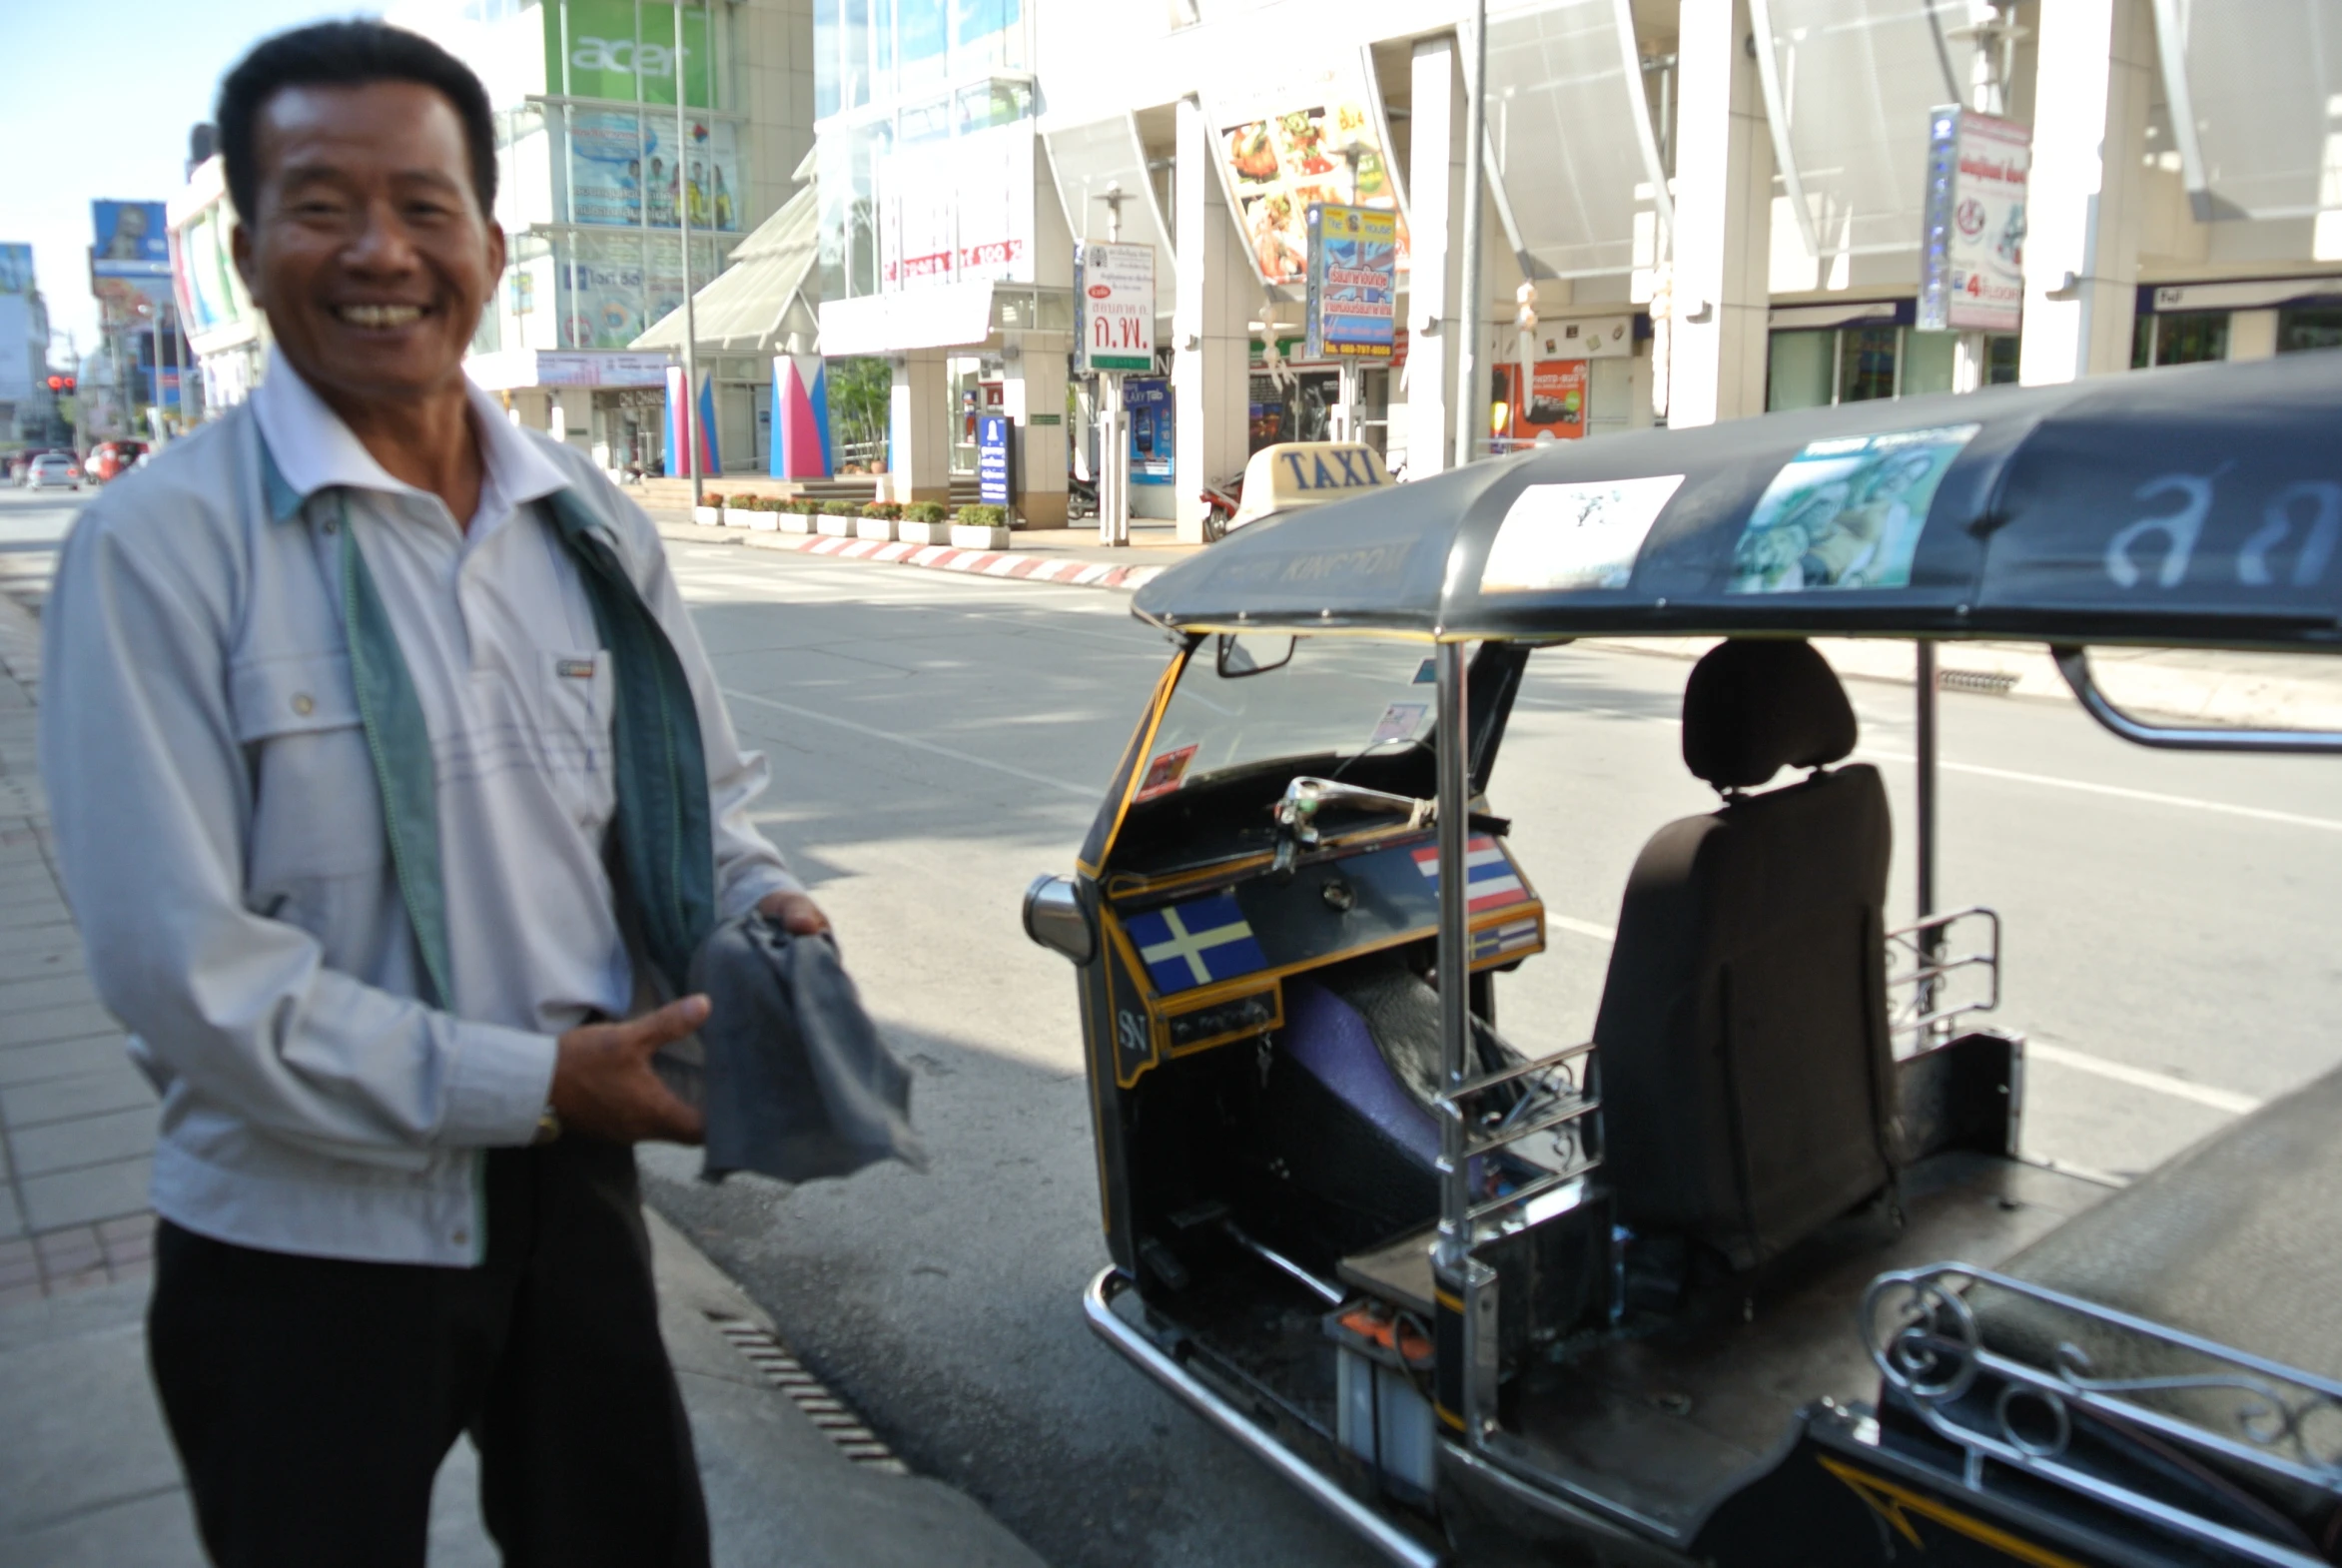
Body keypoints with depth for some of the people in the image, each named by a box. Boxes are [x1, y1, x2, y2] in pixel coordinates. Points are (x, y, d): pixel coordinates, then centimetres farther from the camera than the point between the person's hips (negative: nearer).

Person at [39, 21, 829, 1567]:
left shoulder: (593, 524, 1)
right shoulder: (163, 543, -14)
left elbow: (702, 789, 12)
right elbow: (179, 959, -18)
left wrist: (763, 903, -10)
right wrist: (528, 1081, -19)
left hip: (571, 1181, 5)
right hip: (304, 1240, -4)